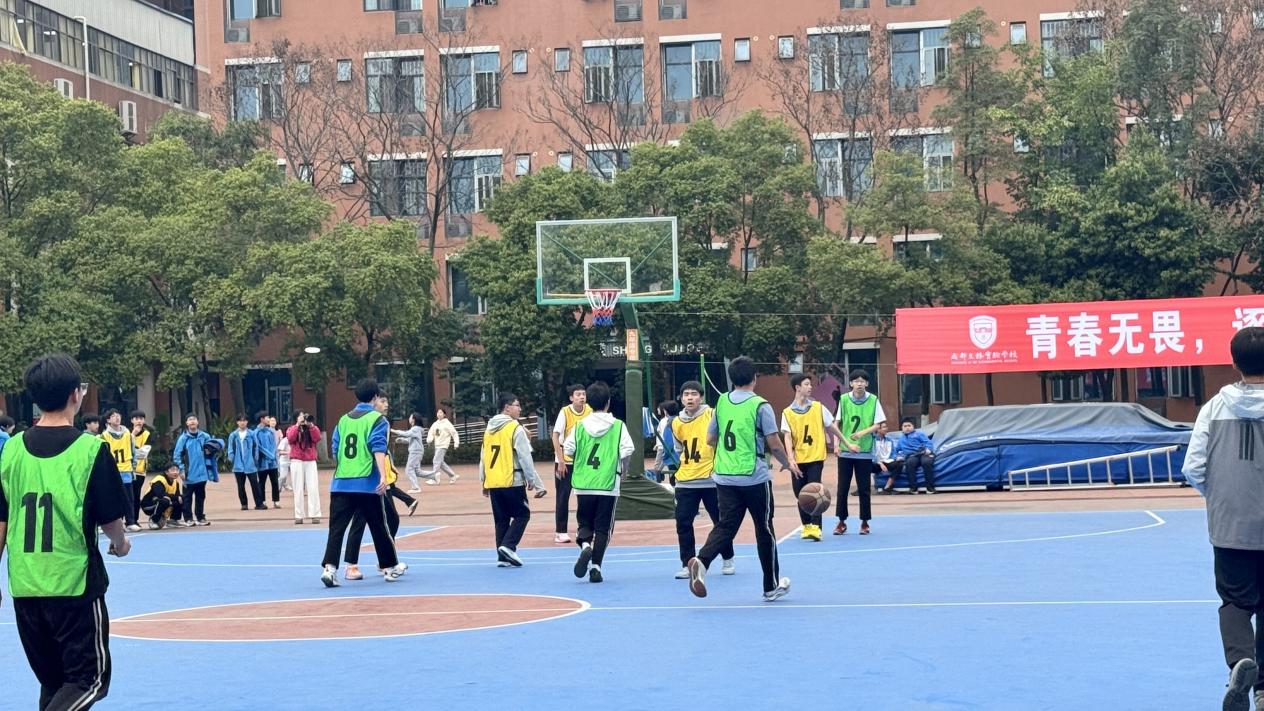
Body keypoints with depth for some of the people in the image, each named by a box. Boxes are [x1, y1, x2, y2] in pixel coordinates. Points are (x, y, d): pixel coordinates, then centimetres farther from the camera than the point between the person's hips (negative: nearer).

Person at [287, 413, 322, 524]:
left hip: (310, 461, 1)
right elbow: (290, 438, -13)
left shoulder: (313, 428, 11)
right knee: (298, 489, -1)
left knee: (313, 488, -5)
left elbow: (317, 438, -8)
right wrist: (298, 424, -14)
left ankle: (315, 515, -7)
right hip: (296, 461, -1)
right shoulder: (291, 429, 8)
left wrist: (311, 425, -14)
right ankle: (299, 515, -1)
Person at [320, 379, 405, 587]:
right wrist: (383, 476, -20)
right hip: (367, 484, -3)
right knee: (378, 527, 10)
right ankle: (390, 567, 23)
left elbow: (335, 450, 18)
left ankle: (329, 567, -17)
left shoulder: (343, 420, 14)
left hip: (341, 483, 3)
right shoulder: (377, 419, -1)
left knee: (336, 527, -1)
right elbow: (378, 449, -13)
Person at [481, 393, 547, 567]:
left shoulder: (489, 429, 11)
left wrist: (484, 482, 22)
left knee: (501, 519, 13)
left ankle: (502, 556, 12)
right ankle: (508, 546, -11)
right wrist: (536, 483, -6)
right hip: (512, 481, -6)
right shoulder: (515, 429, -9)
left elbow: (483, 458, 15)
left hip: (493, 483, 7)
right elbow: (525, 459, -11)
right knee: (522, 514, 4)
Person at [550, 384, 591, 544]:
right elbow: (555, 435, -12)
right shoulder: (565, 412, -12)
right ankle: (560, 532, 6)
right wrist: (560, 460, -16)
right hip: (565, 461, -3)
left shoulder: (589, 411, -3)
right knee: (563, 496, 0)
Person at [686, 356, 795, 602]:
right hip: (755, 478, -4)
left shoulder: (721, 402, 5)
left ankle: (701, 561, -23)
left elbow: (710, 439, 13)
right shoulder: (760, 406, -9)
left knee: (725, 526, 5)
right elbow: (774, 444, -10)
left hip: (725, 477, 4)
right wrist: (787, 463, 7)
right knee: (764, 529, 9)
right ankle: (772, 586, 19)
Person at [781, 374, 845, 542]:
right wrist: (790, 458, -18)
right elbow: (787, 436, -6)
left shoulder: (818, 407, 2)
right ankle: (806, 526, 21)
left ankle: (815, 528, -11)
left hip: (816, 458, -1)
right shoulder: (787, 413, 0)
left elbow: (831, 427, 13)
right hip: (798, 460, 1)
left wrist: (838, 443, 13)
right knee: (800, 495, 6)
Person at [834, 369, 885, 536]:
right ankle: (841, 522, 14)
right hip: (845, 451, 1)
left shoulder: (873, 400, -3)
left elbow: (877, 424, -2)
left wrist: (863, 432, -18)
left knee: (864, 489, 4)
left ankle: (864, 522, 14)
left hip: (865, 451, -1)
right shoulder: (844, 399, 0)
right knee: (842, 488, 3)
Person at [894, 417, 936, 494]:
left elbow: (928, 442, 7)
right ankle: (913, 487, -33)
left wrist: (928, 450, -15)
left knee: (926, 462, -38)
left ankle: (930, 487, -30)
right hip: (912, 456, 2)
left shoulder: (919, 434, 19)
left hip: (924, 453, -2)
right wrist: (899, 456, 9)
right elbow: (897, 450, 33)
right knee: (910, 462, -36)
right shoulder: (901, 439, 32)